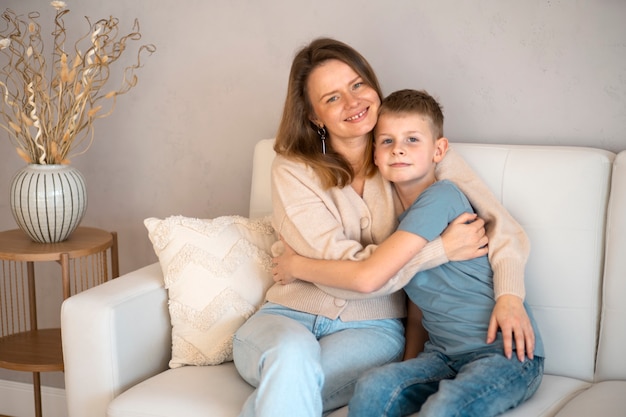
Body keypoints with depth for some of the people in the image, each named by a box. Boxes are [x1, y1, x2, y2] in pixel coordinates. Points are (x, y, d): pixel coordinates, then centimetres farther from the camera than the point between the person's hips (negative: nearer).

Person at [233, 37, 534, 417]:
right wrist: (442, 250, -16)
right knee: (292, 355, -36)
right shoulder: (293, 172, -5)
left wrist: (509, 296, -23)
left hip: (371, 328, 0)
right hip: (288, 317, 0)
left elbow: (500, 224, -4)